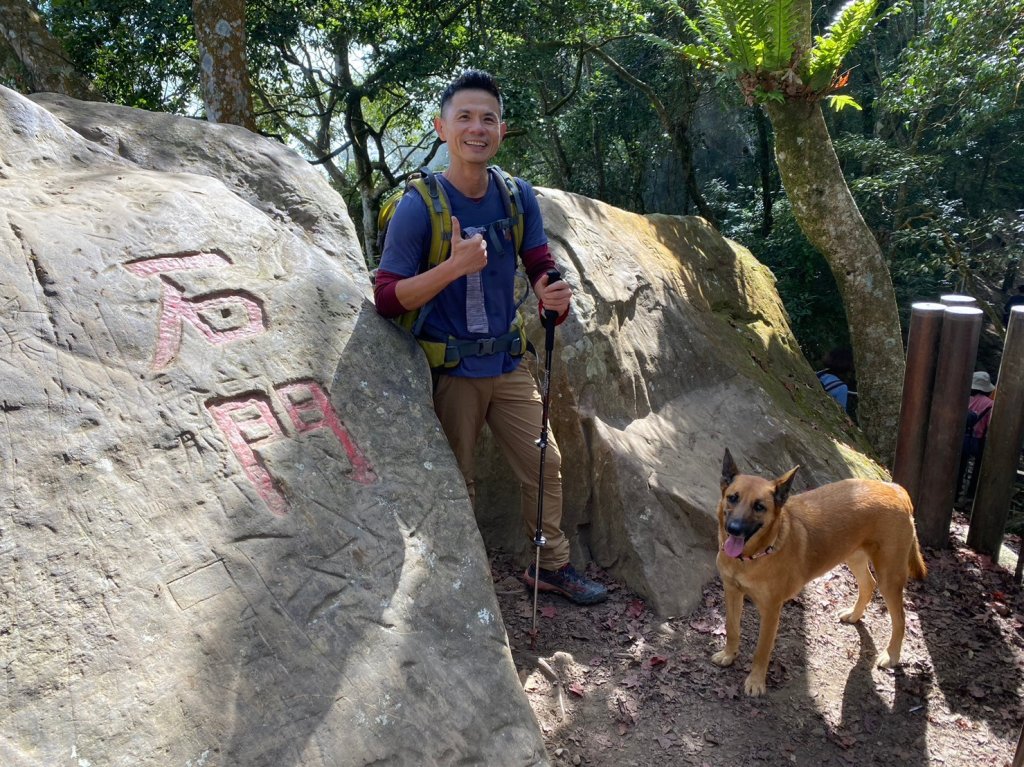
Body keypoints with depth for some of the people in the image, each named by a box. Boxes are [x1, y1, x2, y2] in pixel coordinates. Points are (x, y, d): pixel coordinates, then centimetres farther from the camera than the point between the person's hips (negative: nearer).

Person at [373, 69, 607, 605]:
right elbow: (387, 299, -15)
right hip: (450, 371, -4)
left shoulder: (517, 197, -1)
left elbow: (541, 269, 3)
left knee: (545, 464, 11)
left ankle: (551, 566, 32)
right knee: (456, 483, 8)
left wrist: (553, 296, -22)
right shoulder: (419, 205, -14)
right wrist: (454, 266, -30)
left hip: (508, 362, 5)